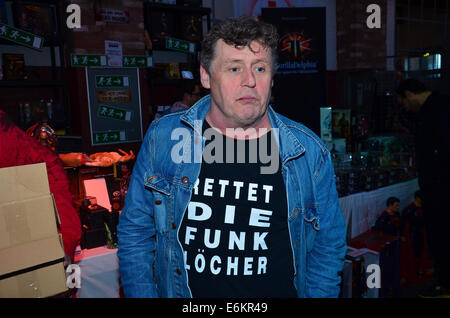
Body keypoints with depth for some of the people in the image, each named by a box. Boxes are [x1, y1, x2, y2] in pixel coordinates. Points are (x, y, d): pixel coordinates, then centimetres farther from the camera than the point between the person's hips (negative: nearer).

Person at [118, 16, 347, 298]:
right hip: (181, 291, 1)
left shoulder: (310, 152, -12)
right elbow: (135, 232, -4)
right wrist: (142, 295, -8)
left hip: (280, 291, 1)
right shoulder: (163, 137, -12)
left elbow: (329, 245, -3)